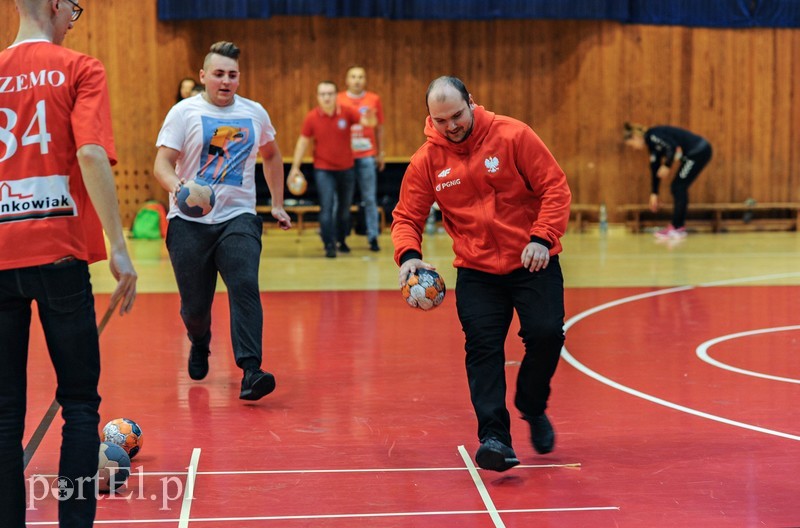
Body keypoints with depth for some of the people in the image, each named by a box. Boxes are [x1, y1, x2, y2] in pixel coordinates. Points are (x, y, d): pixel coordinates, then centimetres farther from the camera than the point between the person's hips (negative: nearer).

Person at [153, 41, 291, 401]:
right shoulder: (184, 112, -2)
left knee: (245, 287, -20)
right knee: (194, 304, 5)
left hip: (238, 219, 1)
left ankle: (250, 371, -26)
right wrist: (176, 186, -30)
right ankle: (199, 345, 40)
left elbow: (271, 156, 26)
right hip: (190, 222, -1)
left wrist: (277, 205, 22)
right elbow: (162, 163, -8)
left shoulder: (255, 113, 9)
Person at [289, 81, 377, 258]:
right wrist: (295, 167, -5)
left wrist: (370, 119, -43)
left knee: (344, 208, 13)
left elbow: (368, 122, -17)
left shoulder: (346, 112, -9)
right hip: (323, 170, -2)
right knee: (326, 207, -14)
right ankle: (329, 246, -11)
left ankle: (341, 241, 32)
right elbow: (303, 142, -1)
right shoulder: (312, 117, -8)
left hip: (346, 168, 2)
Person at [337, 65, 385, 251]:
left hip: (367, 156, 0)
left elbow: (379, 128, 11)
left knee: (370, 199, 1)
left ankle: (373, 238, 5)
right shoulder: (339, 100, 3)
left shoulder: (374, 99, 5)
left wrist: (380, 153, 11)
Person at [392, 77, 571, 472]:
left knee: (546, 334, -12)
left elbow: (555, 188, -9)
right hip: (476, 272, 2)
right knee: (482, 348, -10)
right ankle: (494, 436, -9)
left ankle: (532, 408, 16)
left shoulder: (512, 136, -10)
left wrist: (543, 237, -22)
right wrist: (408, 254, -17)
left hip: (533, 262, -2)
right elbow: (407, 216, 3)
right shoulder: (426, 161, -2)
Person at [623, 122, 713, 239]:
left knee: (678, 187, -5)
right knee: (677, 188, 11)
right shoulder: (652, 143, 16)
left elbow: (673, 146, -24)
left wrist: (666, 166, -13)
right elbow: (655, 169, 20)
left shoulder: (652, 135, -12)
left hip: (699, 151, -9)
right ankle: (678, 226, 15)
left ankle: (677, 229, 0)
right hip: (693, 154, 9)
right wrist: (654, 194, 22)